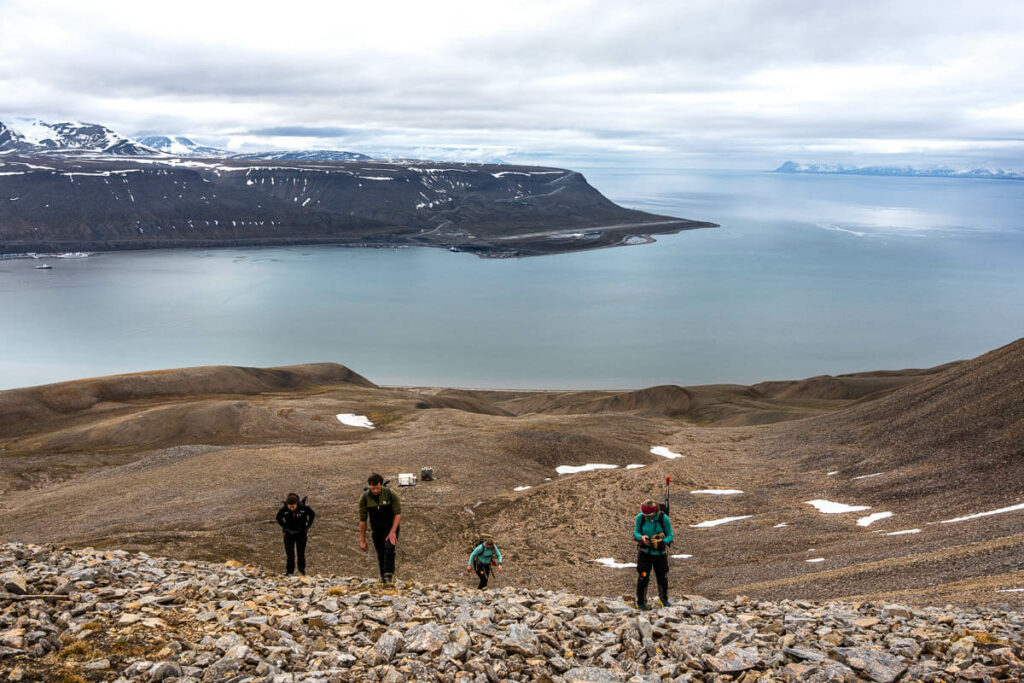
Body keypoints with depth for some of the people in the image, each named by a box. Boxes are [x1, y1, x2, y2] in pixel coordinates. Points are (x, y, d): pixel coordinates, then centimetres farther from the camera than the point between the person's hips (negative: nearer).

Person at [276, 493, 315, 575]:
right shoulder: (283, 510, -20)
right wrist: (284, 527, 2)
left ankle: (302, 571, 32)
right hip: (289, 534, 0)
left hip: (301, 534, 0)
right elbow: (279, 518, 4)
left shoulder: (304, 508, -21)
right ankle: (289, 573, 9)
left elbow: (312, 514, 0)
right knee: (290, 556, -6)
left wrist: (308, 526, 0)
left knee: (301, 554, 11)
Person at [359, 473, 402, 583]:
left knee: (389, 547, -24)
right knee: (380, 554, 5)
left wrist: (393, 532, -19)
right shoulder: (364, 498, -12)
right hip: (377, 530, 2)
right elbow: (362, 520, -6)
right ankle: (383, 579, 19)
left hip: (391, 528, -2)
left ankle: (389, 574, -18)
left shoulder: (391, 494, -16)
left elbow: (398, 514, -11)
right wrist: (362, 540, -5)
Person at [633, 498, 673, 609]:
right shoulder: (640, 517, -13)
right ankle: (641, 601, 10)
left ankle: (664, 599, 37)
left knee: (662, 577, 12)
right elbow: (635, 533, -3)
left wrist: (661, 542, -28)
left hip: (660, 553, 0)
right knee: (643, 577, -8)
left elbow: (670, 536, -9)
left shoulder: (663, 518, -16)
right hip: (644, 552, 0)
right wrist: (642, 537, -25)